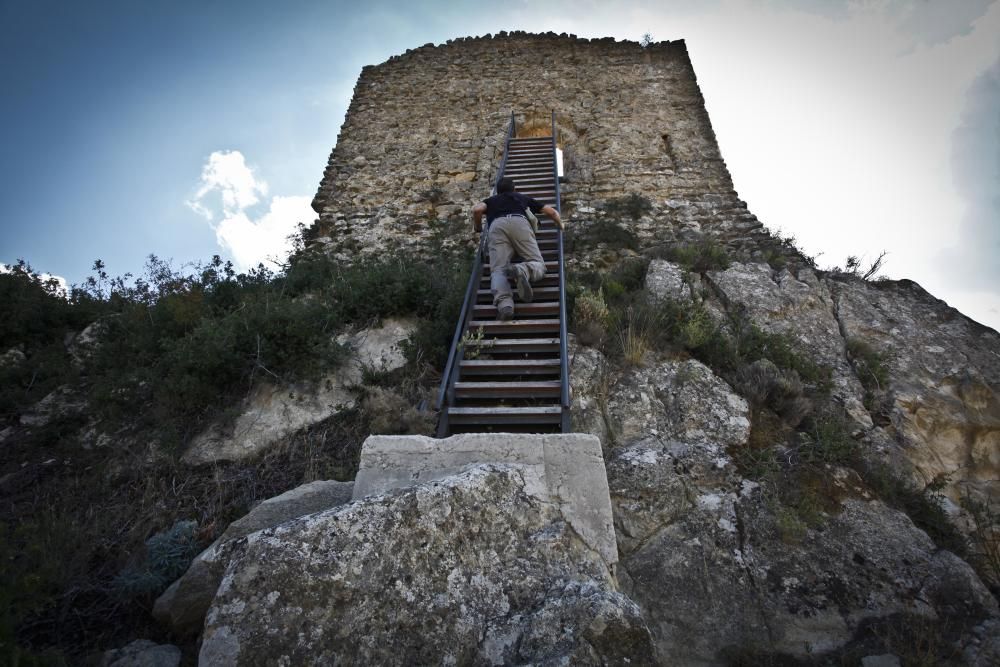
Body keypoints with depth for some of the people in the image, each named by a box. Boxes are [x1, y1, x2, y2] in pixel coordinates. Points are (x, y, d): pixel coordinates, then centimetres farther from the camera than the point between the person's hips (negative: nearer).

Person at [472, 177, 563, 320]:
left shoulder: (491, 200, 37)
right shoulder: (522, 197, 40)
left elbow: (477, 210, 13)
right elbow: (552, 212, 38)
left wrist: (478, 229, 31)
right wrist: (561, 226, 57)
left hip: (497, 226, 0)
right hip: (519, 222, 0)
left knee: (498, 270, -12)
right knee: (538, 265, -5)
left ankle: (504, 302, -45)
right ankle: (523, 270, -42)